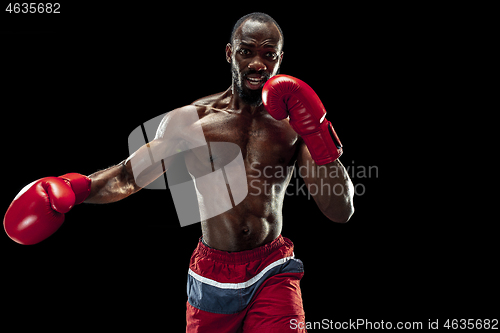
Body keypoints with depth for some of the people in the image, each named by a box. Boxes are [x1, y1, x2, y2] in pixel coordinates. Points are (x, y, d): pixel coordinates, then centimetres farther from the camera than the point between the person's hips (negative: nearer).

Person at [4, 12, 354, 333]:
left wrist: (319, 135, -18)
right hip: (211, 277, 1)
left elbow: (341, 211, -6)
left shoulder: (294, 123, -2)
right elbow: (126, 177, 5)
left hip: (274, 275, -1)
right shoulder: (191, 120, -2)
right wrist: (73, 187, -15)